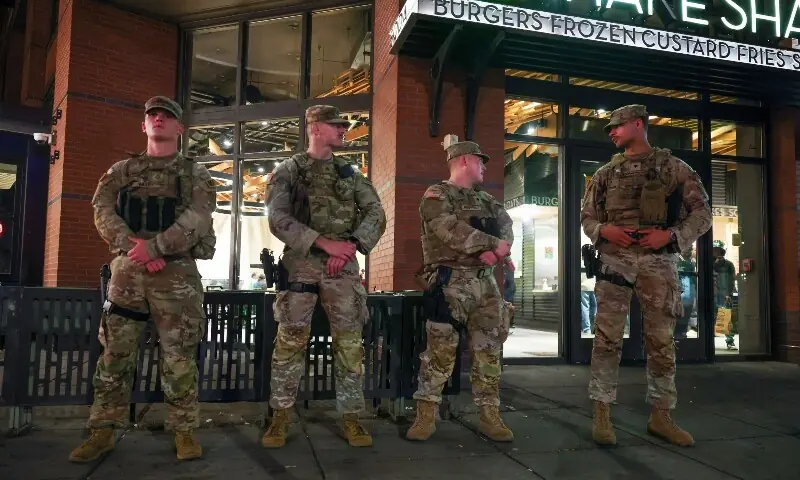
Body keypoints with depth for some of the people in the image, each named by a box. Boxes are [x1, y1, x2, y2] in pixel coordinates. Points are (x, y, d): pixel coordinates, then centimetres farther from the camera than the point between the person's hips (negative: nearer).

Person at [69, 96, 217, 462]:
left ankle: (184, 431, 9)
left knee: (178, 356, -1)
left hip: (177, 273, -2)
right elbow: (102, 212, 2)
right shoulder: (121, 170, 16)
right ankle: (103, 431, 16)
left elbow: (197, 218, -8)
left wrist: (155, 246, -20)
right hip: (126, 271, 3)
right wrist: (135, 248, -14)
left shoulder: (195, 174, 8)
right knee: (115, 353, 5)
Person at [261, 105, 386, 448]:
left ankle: (351, 418, 11)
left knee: (349, 342, 1)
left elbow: (376, 214, 5)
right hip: (301, 264, -2)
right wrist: (324, 242, -19)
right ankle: (281, 417, 12)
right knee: (289, 341, -2)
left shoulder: (350, 173, 14)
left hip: (343, 266, 3)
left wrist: (350, 245, -12)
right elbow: (278, 220, -8)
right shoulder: (288, 171, 5)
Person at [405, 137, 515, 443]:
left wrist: (496, 251, -14)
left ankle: (490, 416, 14)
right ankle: (426, 416, 6)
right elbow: (452, 232, -17)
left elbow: (507, 229, 8)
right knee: (440, 351, -4)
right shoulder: (437, 195, -1)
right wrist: (494, 244, -13)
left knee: (488, 351, 6)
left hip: (486, 283, 7)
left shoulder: (487, 200, 22)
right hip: (451, 283, -6)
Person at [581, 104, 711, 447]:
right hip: (614, 260, 1)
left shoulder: (673, 167, 7)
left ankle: (660, 416, 17)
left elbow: (702, 212, 5)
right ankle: (602, 413, 3)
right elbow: (586, 217, 14)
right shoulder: (606, 173, 13)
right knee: (607, 338, -4)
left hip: (659, 262, 0)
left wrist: (670, 234, -12)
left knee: (661, 341, 5)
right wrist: (604, 230, -9)